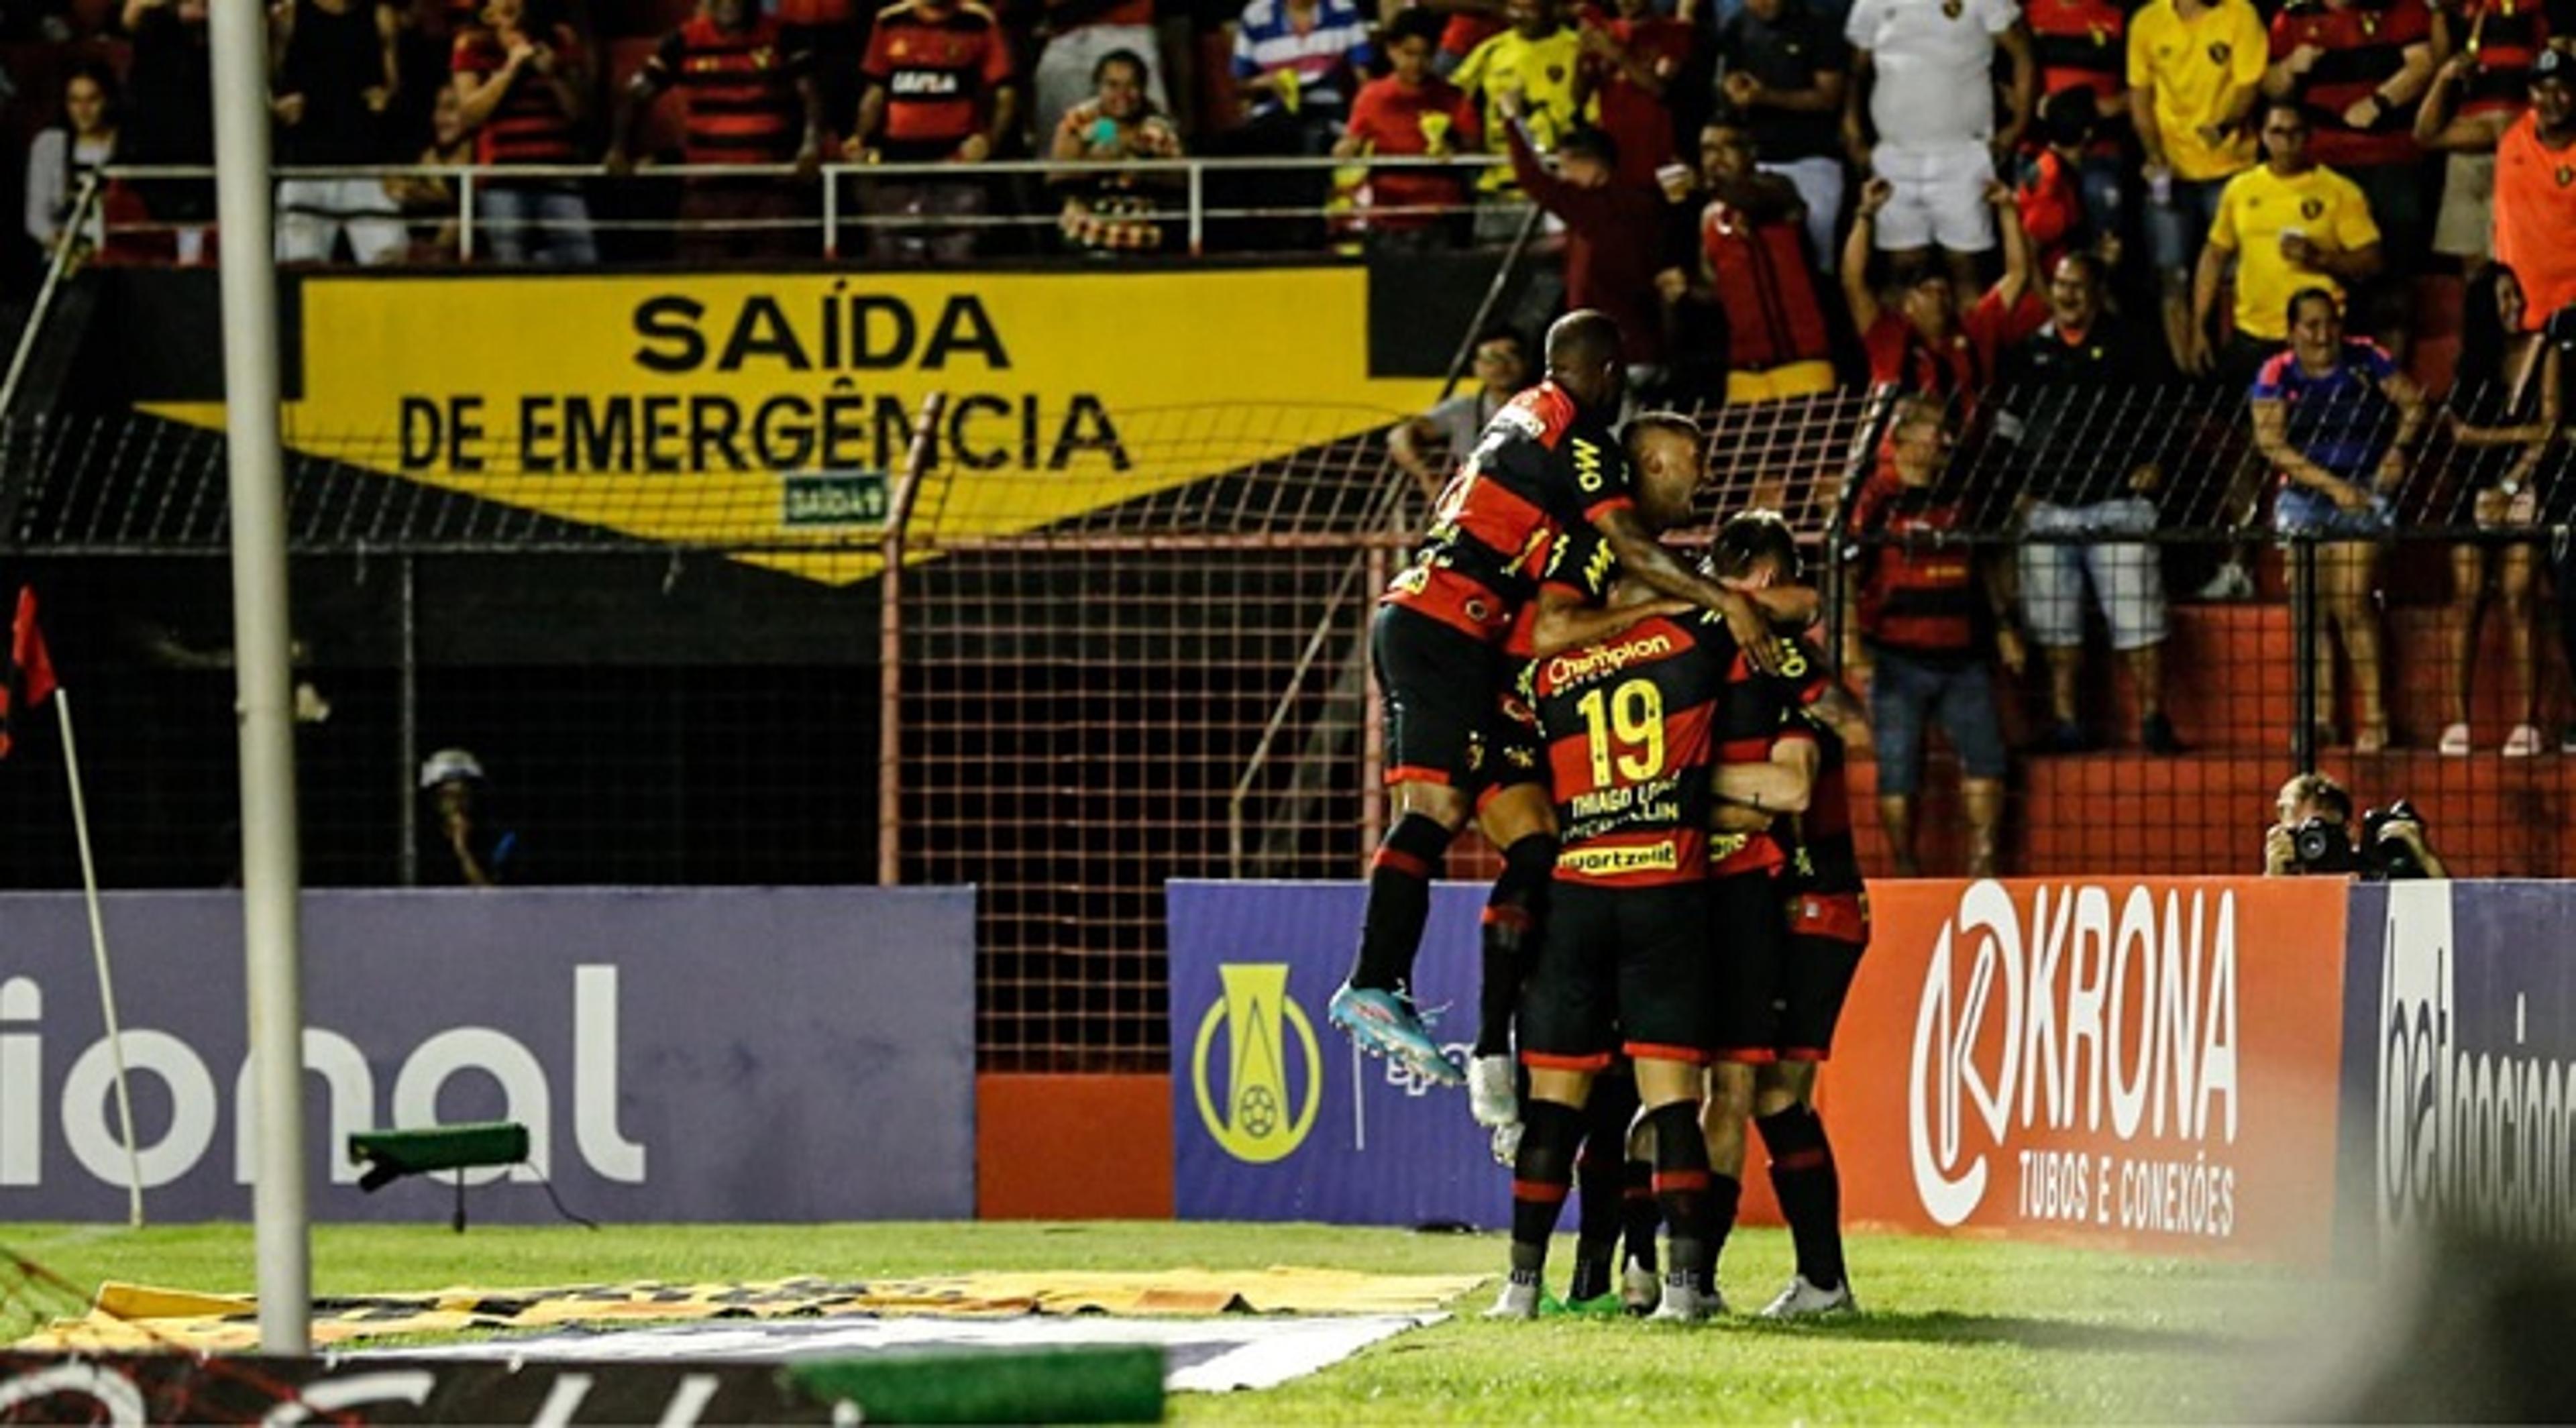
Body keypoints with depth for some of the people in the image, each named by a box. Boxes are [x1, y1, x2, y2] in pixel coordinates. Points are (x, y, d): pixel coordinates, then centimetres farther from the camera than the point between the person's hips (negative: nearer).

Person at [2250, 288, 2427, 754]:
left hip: (2363, 493, -2)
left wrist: (2398, 450, -12)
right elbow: (2271, 444, -7)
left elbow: (2412, 403, 6)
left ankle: (2374, 716, -9)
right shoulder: (2276, 375, 1)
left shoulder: (2365, 360, 2)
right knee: (2312, 608, -4)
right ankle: (2320, 718, -1)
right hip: (2305, 497, 2)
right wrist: (2331, 485, -16)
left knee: (2352, 603, -14)